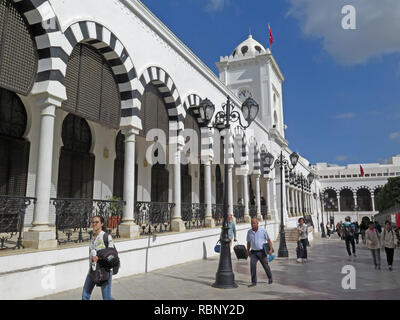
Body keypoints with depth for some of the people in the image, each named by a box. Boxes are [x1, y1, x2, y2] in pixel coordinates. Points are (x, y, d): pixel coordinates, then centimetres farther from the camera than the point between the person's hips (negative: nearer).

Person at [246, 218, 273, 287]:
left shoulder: (263, 230, -8)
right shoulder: (249, 232, 1)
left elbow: (268, 240, -4)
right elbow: (248, 242, 15)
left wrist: (271, 249, -13)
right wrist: (248, 251, 12)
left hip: (262, 252, -2)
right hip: (253, 252, 2)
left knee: (265, 266, 10)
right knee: (252, 266, -13)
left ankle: (270, 278, 38)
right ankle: (254, 282, -5)